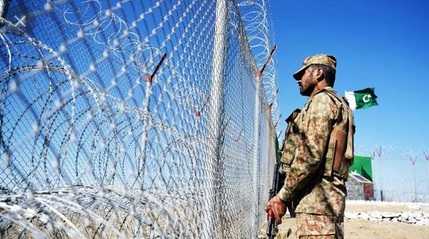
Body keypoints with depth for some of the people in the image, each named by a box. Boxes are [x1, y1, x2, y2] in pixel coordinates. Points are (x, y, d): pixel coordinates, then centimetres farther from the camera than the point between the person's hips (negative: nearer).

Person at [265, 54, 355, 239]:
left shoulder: (322, 101, -5)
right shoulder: (338, 104, 25)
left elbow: (310, 156, -17)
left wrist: (282, 196, -12)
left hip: (316, 198, -10)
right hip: (324, 197, 10)